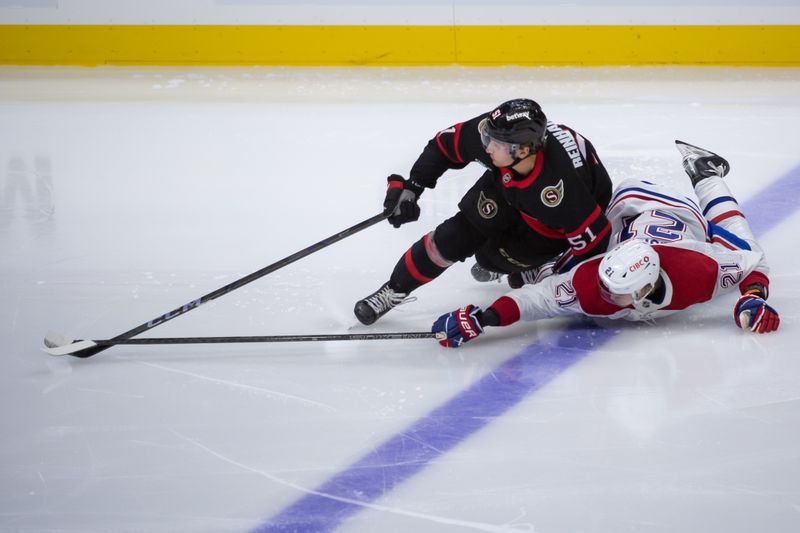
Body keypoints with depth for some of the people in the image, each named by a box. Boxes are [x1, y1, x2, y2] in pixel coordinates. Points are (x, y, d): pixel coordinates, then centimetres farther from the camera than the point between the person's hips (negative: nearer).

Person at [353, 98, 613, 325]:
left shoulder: (560, 189, -46)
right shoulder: (490, 131, -33)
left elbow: (593, 238, -35)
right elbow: (446, 144, -13)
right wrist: (409, 187, -14)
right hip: (509, 184, 4)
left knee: (494, 257, -11)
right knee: (457, 235, -7)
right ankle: (394, 291, 9)